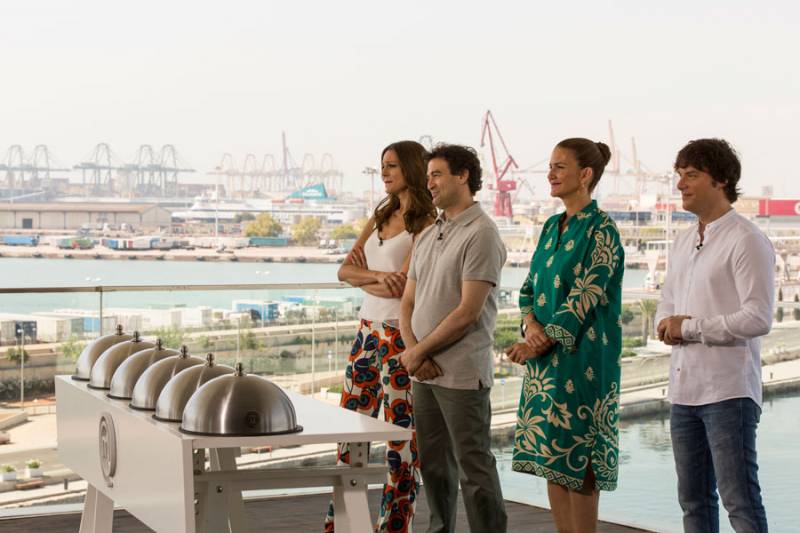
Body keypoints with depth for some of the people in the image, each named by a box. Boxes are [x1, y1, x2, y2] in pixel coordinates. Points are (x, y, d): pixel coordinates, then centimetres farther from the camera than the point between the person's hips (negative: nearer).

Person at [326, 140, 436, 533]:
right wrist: (377, 276, -13)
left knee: (400, 432, 1)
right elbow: (344, 270, 5)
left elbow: (402, 283, -18)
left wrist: (362, 277, -2)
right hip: (368, 329, 8)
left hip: (400, 336, -8)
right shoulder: (380, 217, 13)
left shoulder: (426, 222, -9)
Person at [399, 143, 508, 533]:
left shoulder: (481, 234, -10)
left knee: (474, 469, -3)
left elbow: (467, 312, -16)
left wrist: (418, 352, -10)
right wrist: (413, 350, -3)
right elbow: (408, 302, 15)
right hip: (423, 371, 8)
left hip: (462, 374, -8)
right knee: (434, 466, 15)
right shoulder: (427, 236, 15)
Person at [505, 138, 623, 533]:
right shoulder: (551, 228, 14)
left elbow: (585, 297, -17)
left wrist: (542, 341, -20)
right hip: (544, 356, 8)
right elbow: (530, 286, 12)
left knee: (578, 462, -3)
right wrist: (530, 322, -8)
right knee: (551, 458, 11)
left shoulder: (600, 230, -11)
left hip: (580, 357, -8)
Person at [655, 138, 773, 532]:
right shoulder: (683, 241, 15)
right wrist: (668, 324, -3)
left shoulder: (746, 240, -10)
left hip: (728, 392, -8)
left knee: (740, 501, -5)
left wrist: (690, 327, -13)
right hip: (684, 389, 8)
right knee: (694, 500, 14)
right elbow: (666, 307, 20)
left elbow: (758, 318, -17)